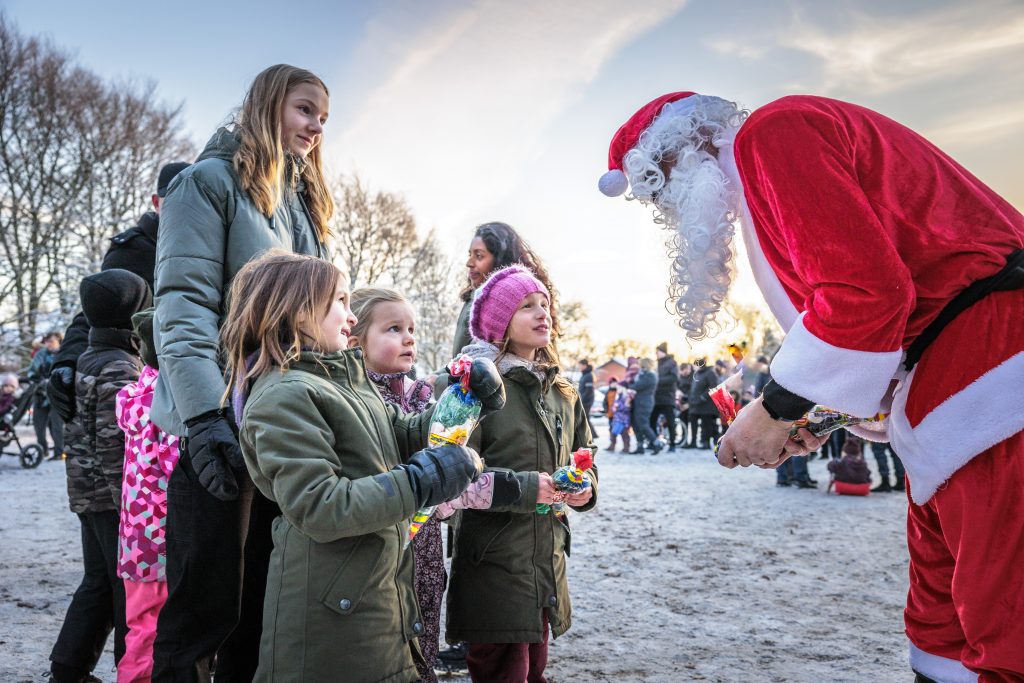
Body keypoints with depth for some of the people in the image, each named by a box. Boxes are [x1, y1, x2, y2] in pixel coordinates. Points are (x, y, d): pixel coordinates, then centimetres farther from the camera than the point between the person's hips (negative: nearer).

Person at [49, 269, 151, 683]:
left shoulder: (88, 360, 12)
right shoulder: (120, 368, -18)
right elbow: (115, 443, -23)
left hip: (87, 494, 9)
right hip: (114, 497, -9)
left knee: (98, 583, 19)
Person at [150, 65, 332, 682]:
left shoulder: (307, 202, 21)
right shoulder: (211, 181, -3)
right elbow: (183, 303, -14)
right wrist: (205, 414, -24)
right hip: (224, 423, -7)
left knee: (261, 602, 14)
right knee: (207, 603, -2)